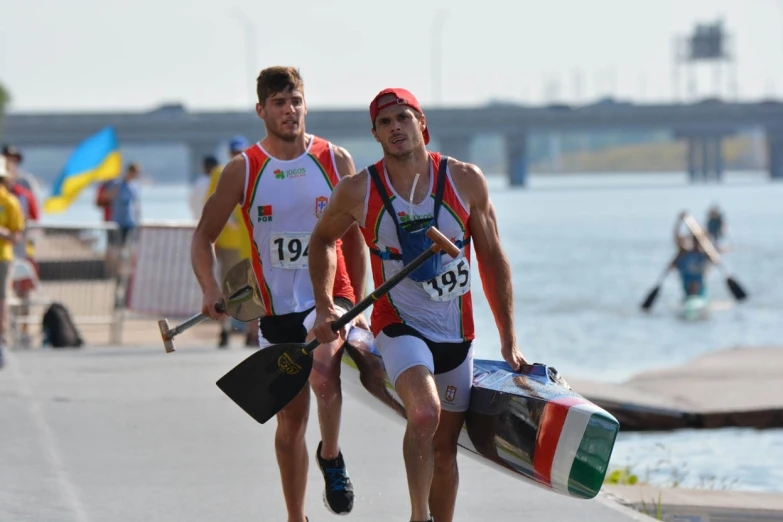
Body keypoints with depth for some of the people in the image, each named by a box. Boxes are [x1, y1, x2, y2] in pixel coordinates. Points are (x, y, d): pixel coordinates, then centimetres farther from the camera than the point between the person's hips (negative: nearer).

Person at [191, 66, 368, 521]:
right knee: (291, 418, 8)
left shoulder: (336, 160, 2)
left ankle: (332, 457, -4)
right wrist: (210, 287, -12)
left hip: (329, 299, -2)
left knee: (322, 374, -32)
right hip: (277, 308, 2)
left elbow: (355, 238, 10)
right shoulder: (243, 170, 0)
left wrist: (357, 306, 8)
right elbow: (204, 235, 5)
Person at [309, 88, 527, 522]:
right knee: (424, 414, -29)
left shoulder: (465, 181, -3)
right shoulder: (357, 192, -6)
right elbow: (323, 239, 15)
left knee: (444, 449, 10)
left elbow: (492, 261, 5)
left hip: (456, 334, 3)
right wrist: (324, 305, 5)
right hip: (399, 327, -3)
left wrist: (508, 341, 5)